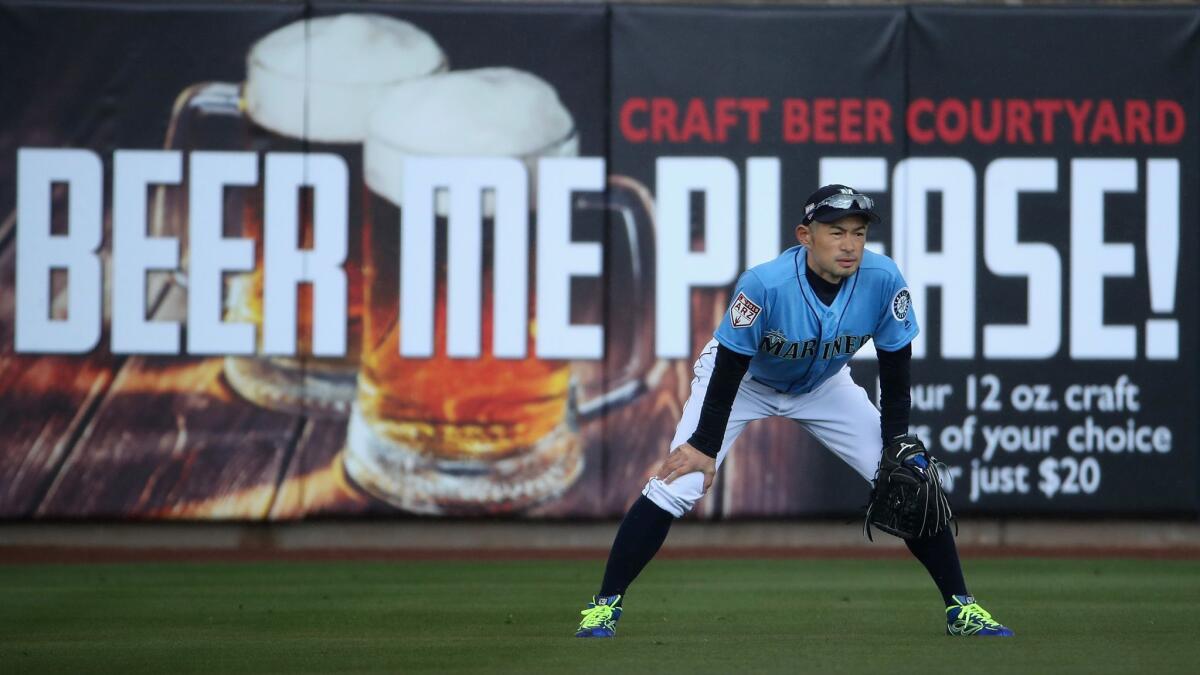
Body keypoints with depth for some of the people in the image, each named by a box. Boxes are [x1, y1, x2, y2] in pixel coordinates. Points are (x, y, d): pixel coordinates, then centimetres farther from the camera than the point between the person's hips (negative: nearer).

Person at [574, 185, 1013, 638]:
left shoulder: (883, 281, -27)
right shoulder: (765, 284, -37)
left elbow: (895, 371, -14)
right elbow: (729, 370, -26)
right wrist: (705, 445, -21)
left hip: (824, 387, 3)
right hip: (743, 381, -3)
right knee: (676, 486, -18)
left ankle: (961, 608, 6)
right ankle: (605, 604, -5)